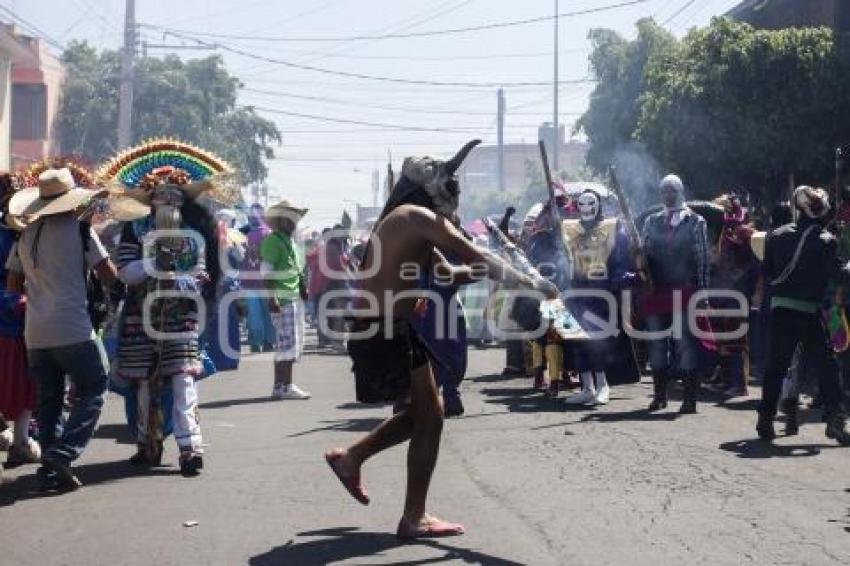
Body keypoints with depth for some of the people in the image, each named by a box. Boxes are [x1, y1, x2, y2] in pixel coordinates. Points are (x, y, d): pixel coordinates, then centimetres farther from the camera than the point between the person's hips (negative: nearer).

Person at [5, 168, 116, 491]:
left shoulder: (26, 236, 11)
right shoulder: (78, 229, -5)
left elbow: (13, 285, 16)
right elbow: (109, 275, -4)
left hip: (35, 333, 6)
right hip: (73, 329, -5)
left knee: (48, 399, 12)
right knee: (92, 390, 5)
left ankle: (50, 469, 10)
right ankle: (62, 454, -10)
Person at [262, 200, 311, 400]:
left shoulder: (291, 242, 22)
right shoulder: (272, 240, -6)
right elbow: (267, 271, -13)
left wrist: (303, 290, 19)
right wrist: (272, 297, -20)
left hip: (296, 298, 10)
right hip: (282, 299, -10)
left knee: (294, 343, 10)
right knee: (287, 342, -11)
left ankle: (280, 386, 15)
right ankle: (285, 386, -9)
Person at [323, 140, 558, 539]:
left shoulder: (405, 220, 18)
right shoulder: (420, 217, -13)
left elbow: (448, 272, 20)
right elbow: (475, 259, -17)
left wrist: (503, 273, 12)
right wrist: (529, 283, -10)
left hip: (386, 328, 10)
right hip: (386, 331, -10)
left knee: (420, 414, 19)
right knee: (429, 418, -3)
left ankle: (350, 458, 30)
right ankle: (414, 519, 3)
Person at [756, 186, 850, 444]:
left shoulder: (778, 236, 5)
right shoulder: (825, 241, -8)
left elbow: (766, 272, 6)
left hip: (779, 309, 4)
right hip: (808, 311, -4)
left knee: (775, 366, 11)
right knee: (826, 367, 5)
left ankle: (765, 421, 12)